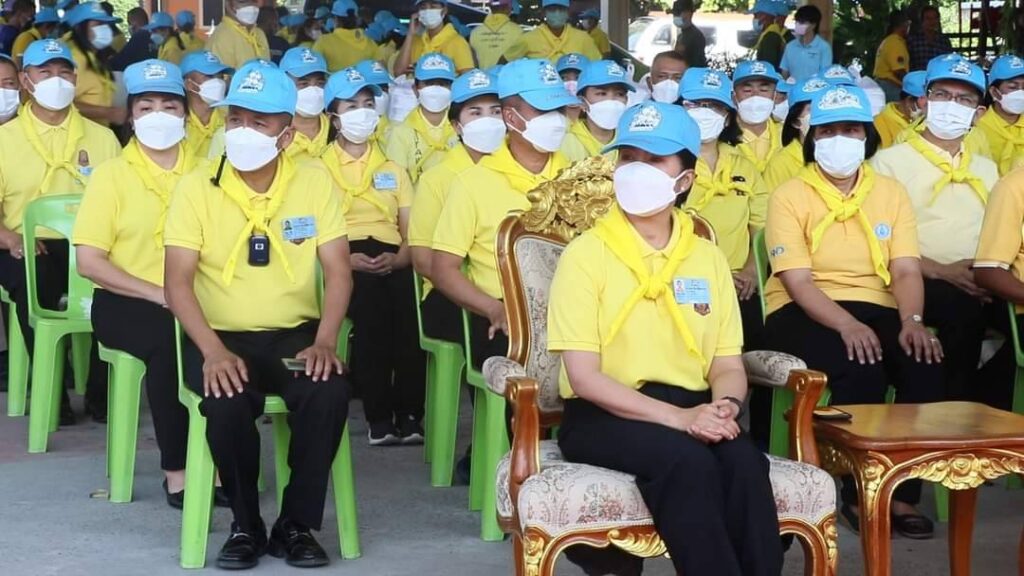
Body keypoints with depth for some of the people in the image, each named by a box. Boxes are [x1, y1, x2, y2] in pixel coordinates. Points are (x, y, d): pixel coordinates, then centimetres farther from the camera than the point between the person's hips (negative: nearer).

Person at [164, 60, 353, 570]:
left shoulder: (315, 184, 3)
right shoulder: (195, 188, -3)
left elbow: (338, 272, 1)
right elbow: (177, 282, -8)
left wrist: (324, 341, -16)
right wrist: (213, 351, -23)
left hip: (297, 333, 1)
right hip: (223, 336, -1)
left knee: (330, 394, -29)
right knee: (228, 404, -33)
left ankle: (296, 525, -8)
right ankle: (245, 525, -7)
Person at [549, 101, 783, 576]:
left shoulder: (708, 258, 12)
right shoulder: (586, 253, -2)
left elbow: (728, 366, 10)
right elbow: (584, 376, -10)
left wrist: (724, 405, -15)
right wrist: (676, 416, -22)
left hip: (692, 410, 4)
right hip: (604, 416, -4)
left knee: (745, 461, -30)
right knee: (687, 460, -34)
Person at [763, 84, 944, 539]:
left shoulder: (891, 193, 11)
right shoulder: (789, 196, -1)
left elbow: (906, 270, 1)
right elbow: (797, 281, -12)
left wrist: (912, 321, -21)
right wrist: (847, 325, -29)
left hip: (876, 309, 4)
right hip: (805, 312, -4)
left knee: (926, 362, -26)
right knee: (861, 368, -34)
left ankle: (903, 491, -13)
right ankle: (857, 491, -14)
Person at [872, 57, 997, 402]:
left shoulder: (986, 169, 28)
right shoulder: (891, 162, 9)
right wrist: (942, 272, -14)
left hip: (982, 287, 5)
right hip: (924, 284, -5)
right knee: (964, 305, -37)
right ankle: (955, 406, -25)